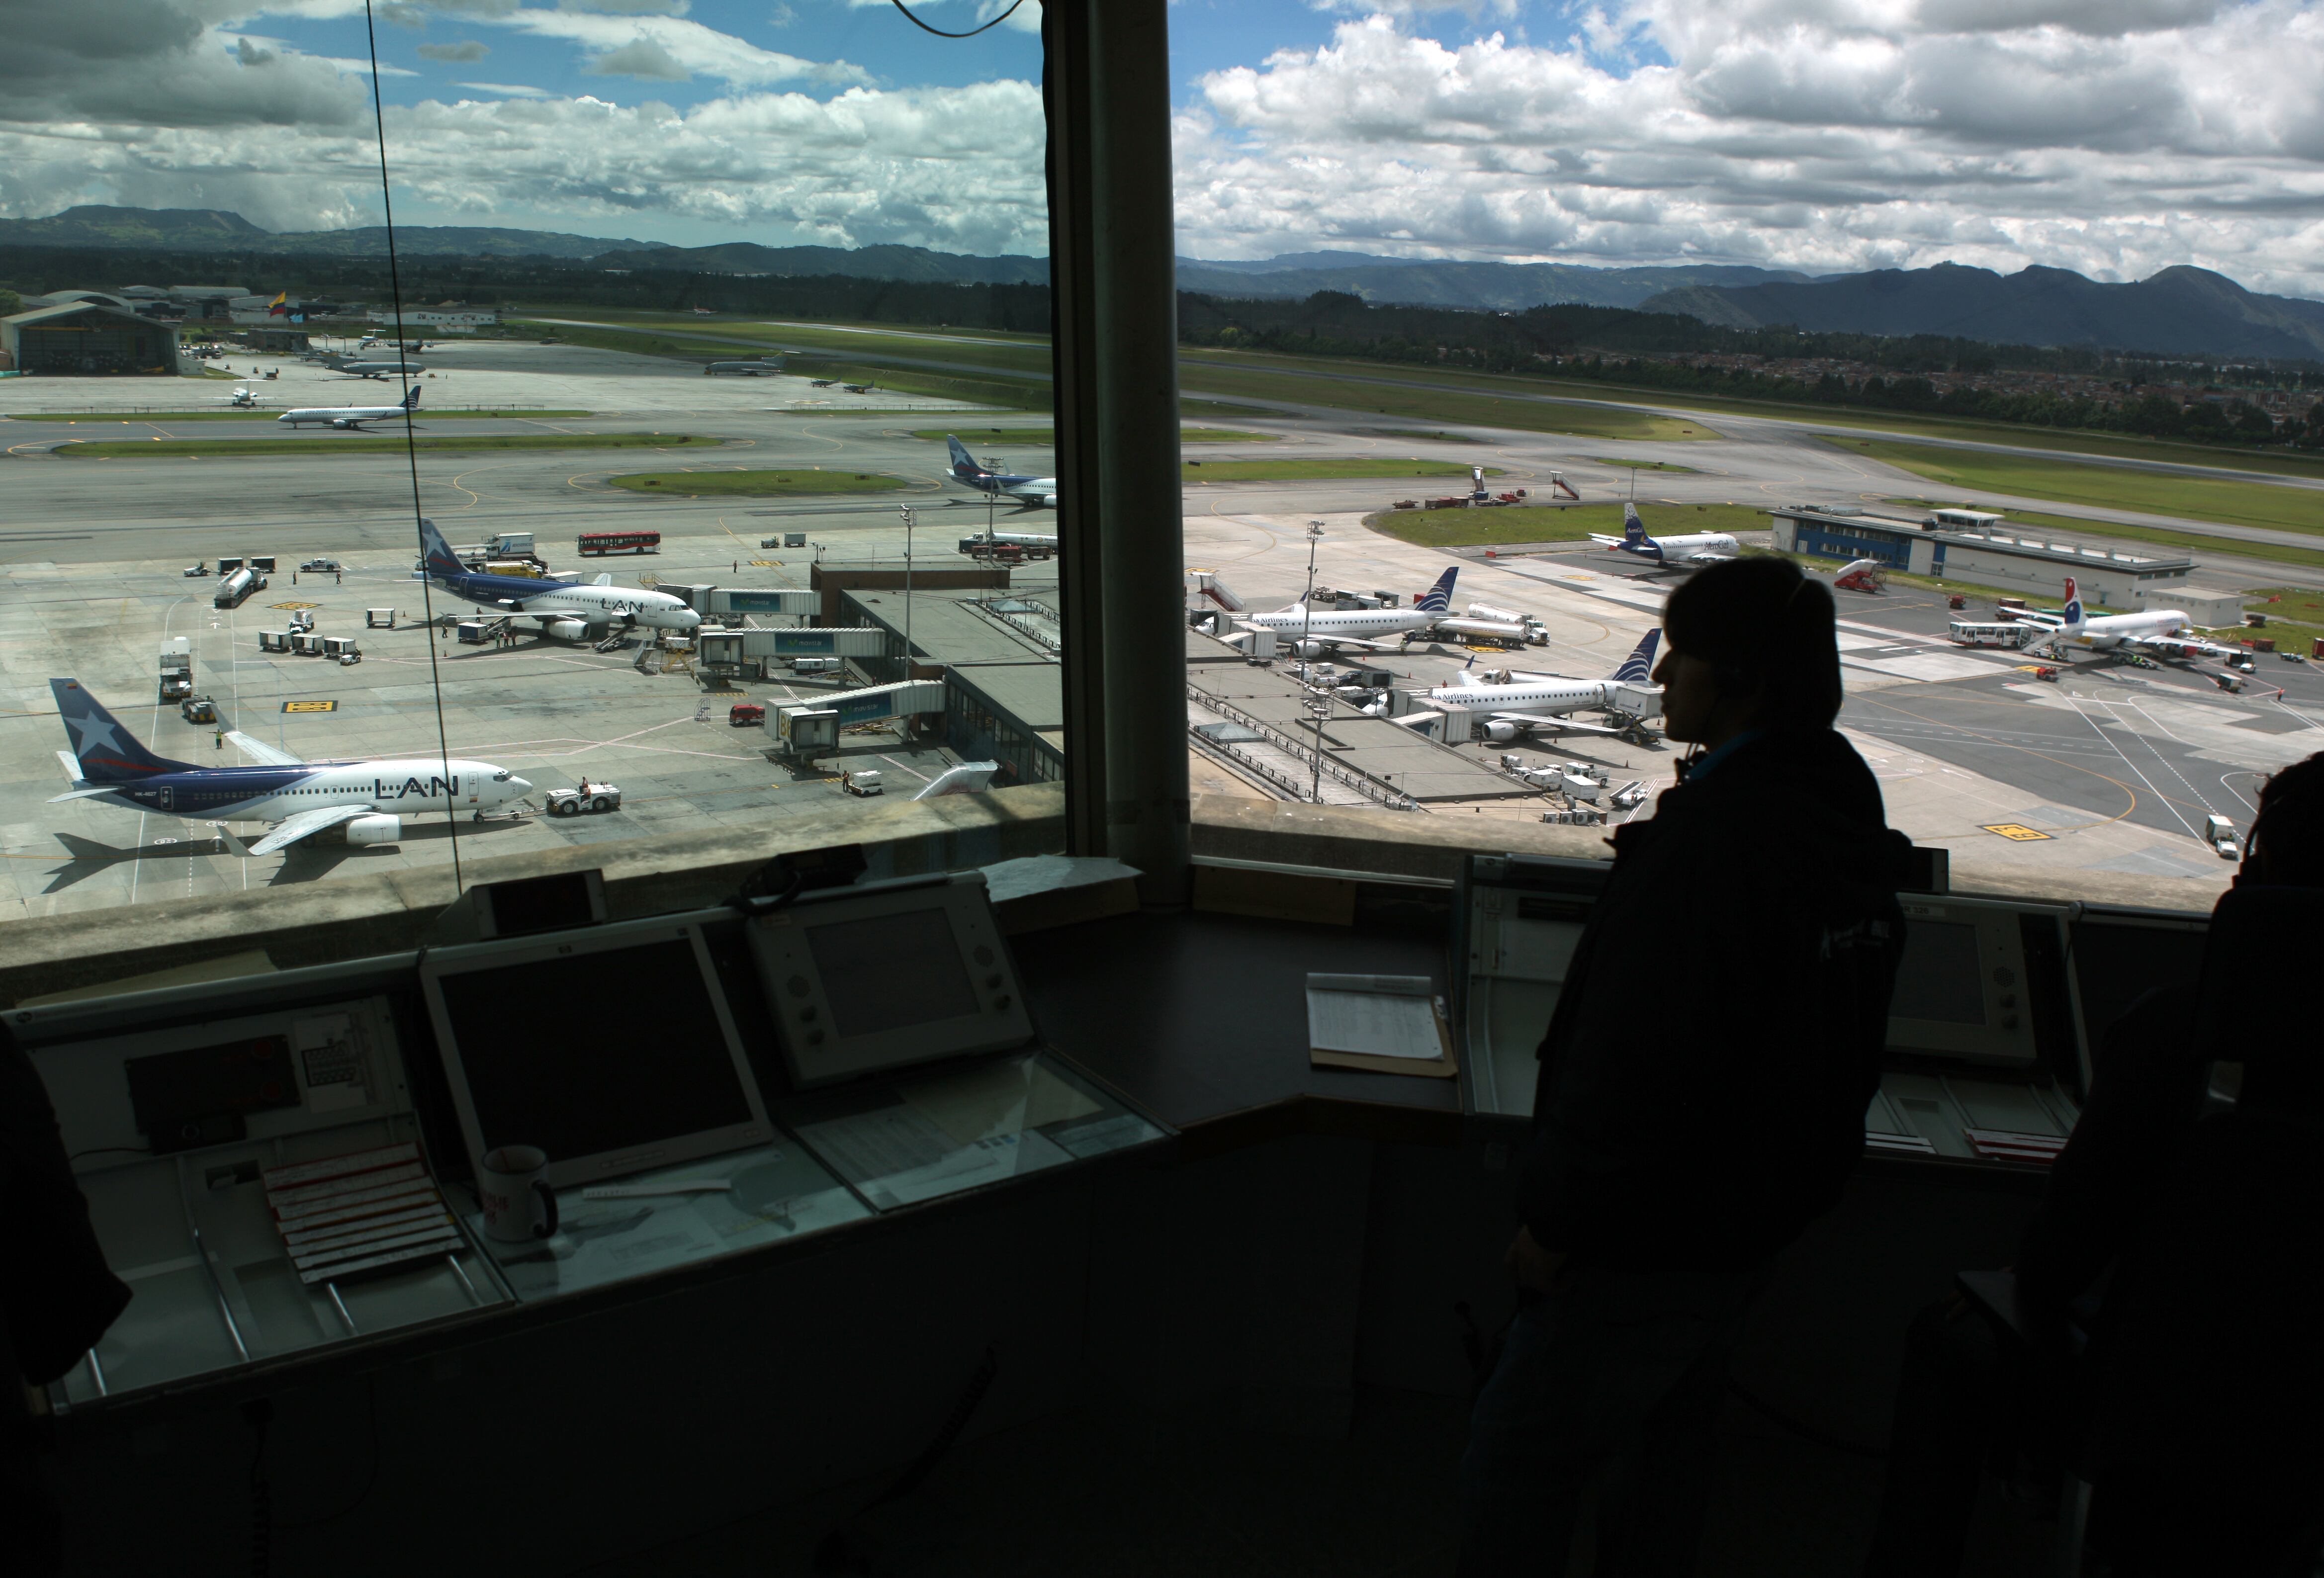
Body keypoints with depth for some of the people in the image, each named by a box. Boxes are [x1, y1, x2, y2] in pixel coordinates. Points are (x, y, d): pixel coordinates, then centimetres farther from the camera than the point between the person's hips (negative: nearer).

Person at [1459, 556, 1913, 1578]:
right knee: (1666, 1449, 25)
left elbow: (1639, 1060, -30)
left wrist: (1556, 1216, -20)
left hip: (1650, 1231, -10)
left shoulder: (1718, 834, -27)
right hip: (1755, 1218, 10)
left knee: (1518, 1466, 3)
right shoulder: (1843, 803, 4)